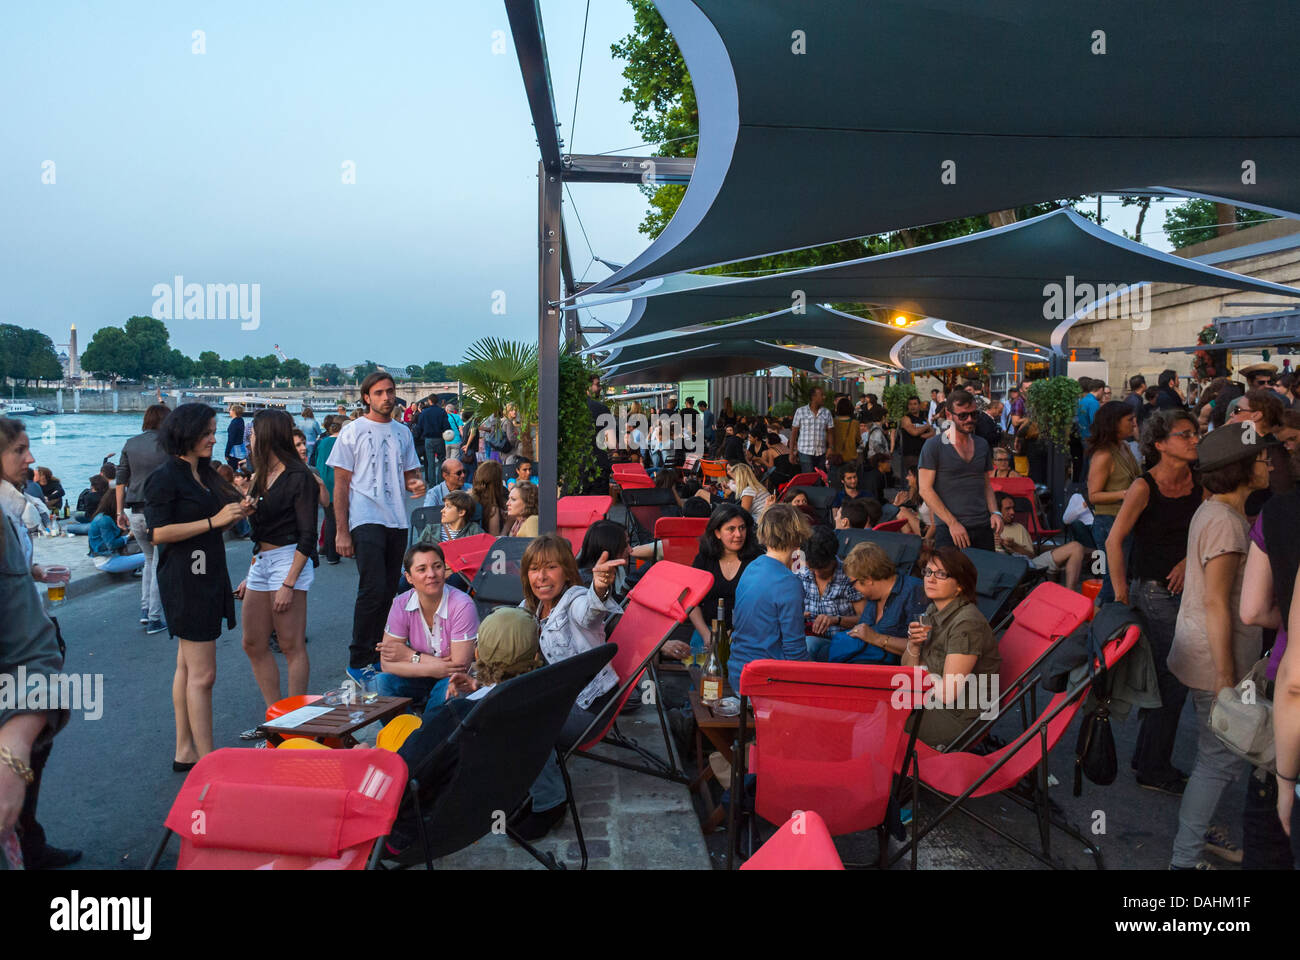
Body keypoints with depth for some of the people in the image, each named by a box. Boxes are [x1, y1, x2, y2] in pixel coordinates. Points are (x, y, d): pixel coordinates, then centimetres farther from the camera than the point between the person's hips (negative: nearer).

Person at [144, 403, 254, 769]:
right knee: (202, 674, -7)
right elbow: (159, 533, -19)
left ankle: (185, 752, 24)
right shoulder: (165, 478, -12)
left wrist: (237, 512, 1)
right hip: (184, 579, -9)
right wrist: (214, 520, -20)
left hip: (208, 575, 9)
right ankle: (207, 762, -2)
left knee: (188, 667, 15)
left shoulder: (205, 473, 14)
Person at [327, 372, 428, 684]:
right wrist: (341, 531, -9)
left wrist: (417, 483, -4)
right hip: (366, 520, -5)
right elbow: (341, 483, -2)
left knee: (388, 591, 8)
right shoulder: (353, 431, 0)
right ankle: (358, 661, -3)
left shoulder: (403, 433, 15)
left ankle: (376, 655, 19)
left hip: (397, 521, 5)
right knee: (373, 589, -14)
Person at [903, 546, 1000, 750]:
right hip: (932, 701, 8)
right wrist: (913, 645, -13)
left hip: (960, 717, -8)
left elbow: (947, 693, -25)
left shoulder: (967, 623, -24)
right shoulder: (933, 611, 4)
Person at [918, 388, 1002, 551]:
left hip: (983, 528, 5)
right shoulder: (934, 445, -4)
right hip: (949, 531, -5)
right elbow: (925, 490, -9)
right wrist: (952, 523, -14)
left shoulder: (982, 446, 14)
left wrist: (994, 512, 2)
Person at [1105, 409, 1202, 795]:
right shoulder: (1145, 486, -16)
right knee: (1172, 680, -2)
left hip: (1185, 587, 7)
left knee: (1170, 678, 14)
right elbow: (1114, 541, -17)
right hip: (1153, 591, -7)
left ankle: (1148, 758, 31)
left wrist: (1189, 560, -9)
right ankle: (1152, 770, 14)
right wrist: (1121, 595, -18)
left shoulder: (1198, 480, 2)